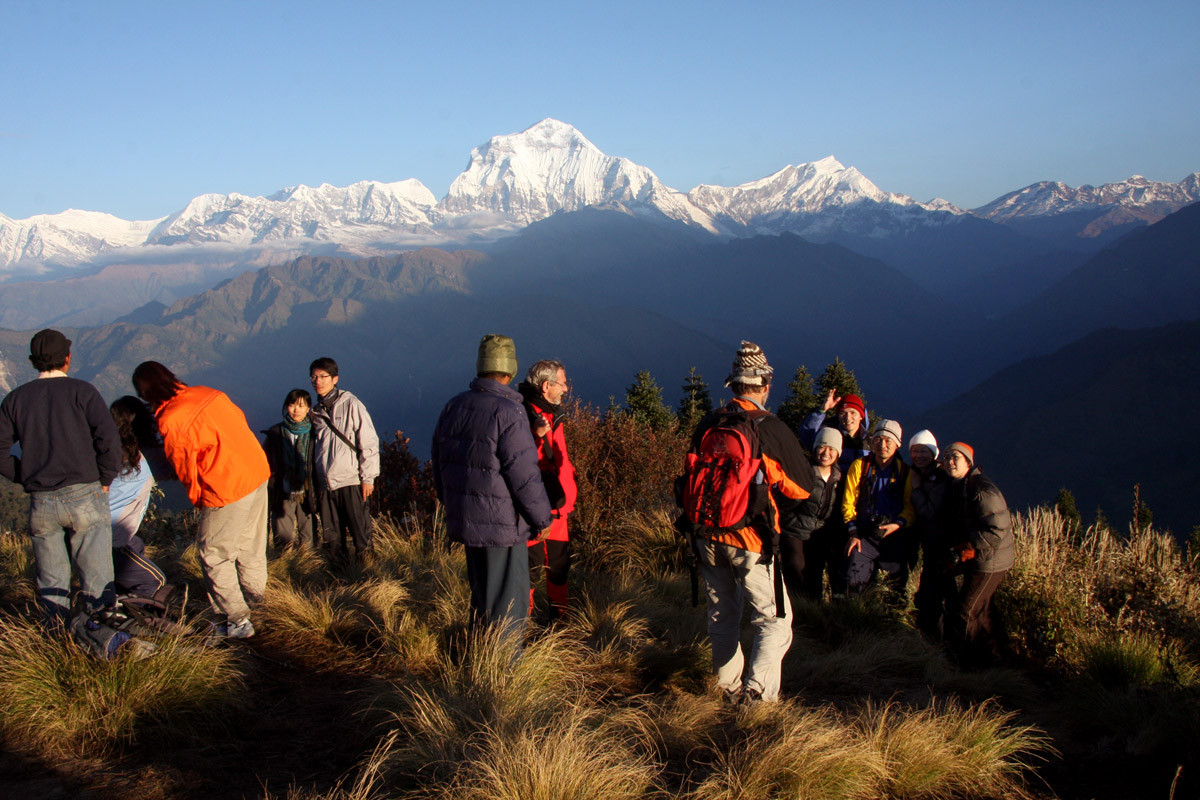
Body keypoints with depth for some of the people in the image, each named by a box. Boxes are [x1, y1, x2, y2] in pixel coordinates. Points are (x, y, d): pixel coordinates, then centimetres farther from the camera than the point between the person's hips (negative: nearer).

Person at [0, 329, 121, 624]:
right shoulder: (81, 391, -2)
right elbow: (109, 440, -11)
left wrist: (27, 479, 13)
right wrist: (104, 481, 1)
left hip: (41, 502, 3)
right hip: (84, 497, -3)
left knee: (51, 582, 14)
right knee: (97, 578, 4)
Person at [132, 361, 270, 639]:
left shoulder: (170, 423, -15)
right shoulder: (207, 394, 3)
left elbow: (187, 470, -5)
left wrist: (198, 499, 14)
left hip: (228, 491, -7)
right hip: (258, 473, 7)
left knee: (215, 554, 9)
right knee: (250, 543, 24)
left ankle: (236, 621, 13)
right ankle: (254, 593, 43)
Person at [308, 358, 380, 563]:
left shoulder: (351, 405, -5)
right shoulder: (316, 412, 12)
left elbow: (369, 443, -5)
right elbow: (313, 449, 18)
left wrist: (368, 477, -8)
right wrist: (314, 482, 13)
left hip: (350, 482, -5)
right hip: (324, 484, 5)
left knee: (361, 536, -2)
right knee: (332, 540, 10)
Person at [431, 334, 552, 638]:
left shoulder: (453, 407, 6)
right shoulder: (508, 412, -19)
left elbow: (440, 465, 14)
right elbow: (524, 474, -19)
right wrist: (542, 518, -7)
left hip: (463, 521, 8)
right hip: (502, 524, -8)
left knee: (480, 589, 23)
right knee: (507, 596, 5)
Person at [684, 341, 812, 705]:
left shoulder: (707, 424, 0)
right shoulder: (772, 429, -14)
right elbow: (802, 487, -6)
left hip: (708, 536, 5)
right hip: (751, 540, -5)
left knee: (722, 613, 20)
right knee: (774, 619, 6)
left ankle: (730, 685, 28)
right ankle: (759, 691, -5)